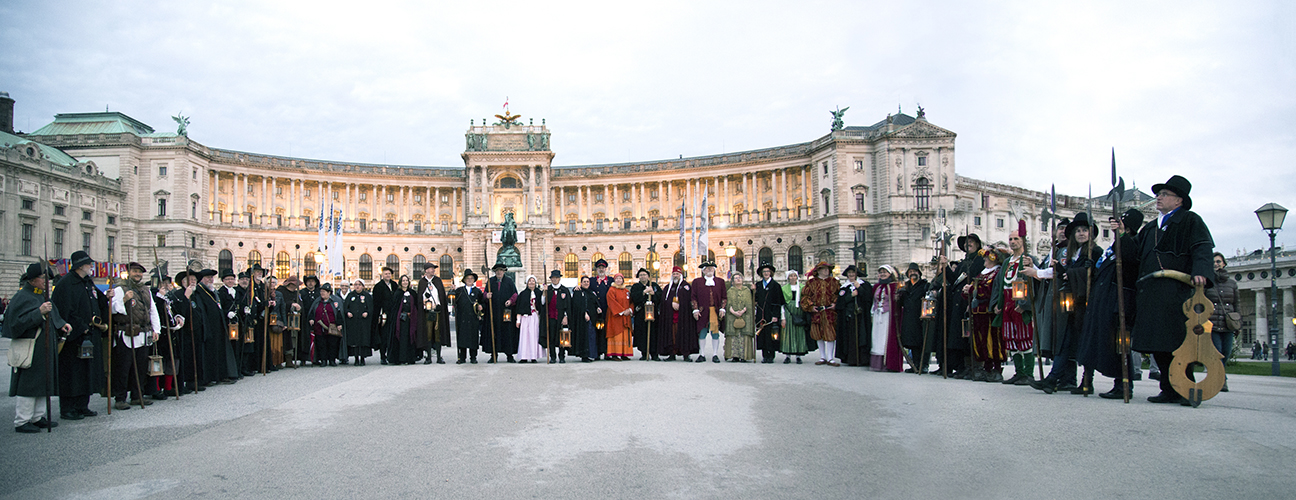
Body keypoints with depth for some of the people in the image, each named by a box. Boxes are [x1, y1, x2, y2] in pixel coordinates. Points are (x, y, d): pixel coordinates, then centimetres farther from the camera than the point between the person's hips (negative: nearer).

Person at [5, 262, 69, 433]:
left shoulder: (41, 295, 14)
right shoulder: (22, 297, -13)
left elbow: (52, 316, 27)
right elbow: (18, 322, -22)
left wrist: (62, 324, 10)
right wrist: (39, 312, -30)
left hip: (44, 348, 9)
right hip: (30, 349, -9)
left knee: (43, 382, 12)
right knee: (29, 384, -5)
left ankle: (38, 417, 20)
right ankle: (21, 421, 3)